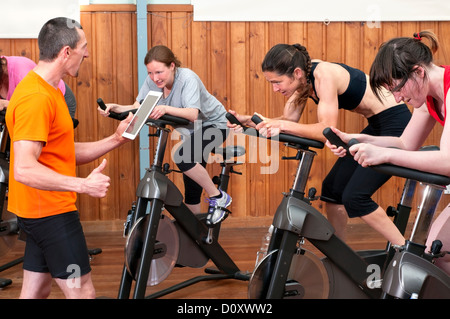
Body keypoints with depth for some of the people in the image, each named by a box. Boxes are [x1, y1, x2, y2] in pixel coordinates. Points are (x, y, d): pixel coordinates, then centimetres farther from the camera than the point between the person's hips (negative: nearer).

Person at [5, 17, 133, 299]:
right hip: (51, 212, -10)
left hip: (41, 212, 10)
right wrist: (83, 185, -30)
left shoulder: (48, 91, 13)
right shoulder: (36, 98, -20)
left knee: (36, 291, 14)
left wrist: (114, 140, 6)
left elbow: (64, 154, 14)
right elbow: (23, 169, -27)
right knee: (82, 291, -4)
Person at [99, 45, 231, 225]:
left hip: (213, 124, -7)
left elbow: (193, 114, -39)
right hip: (192, 131, 7)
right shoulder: (152, 82, -12)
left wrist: (165, 109, -53)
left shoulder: (187, 78, -28)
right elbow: (137, 108, -13)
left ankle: (218, 198, -14)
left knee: (182, 157, -31)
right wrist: (115, 107, -30)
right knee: (191, 185, 9)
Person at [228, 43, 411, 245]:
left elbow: (327, 130, -30)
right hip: (376, 126, 9)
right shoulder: (303, 78, -2)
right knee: (332, 189, 8)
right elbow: (288, 119, 1)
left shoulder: (324, 75, -27)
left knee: (354, 196, -15)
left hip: (395, 123, -9)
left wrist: (284, 126, -35)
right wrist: (247, 120, -10)